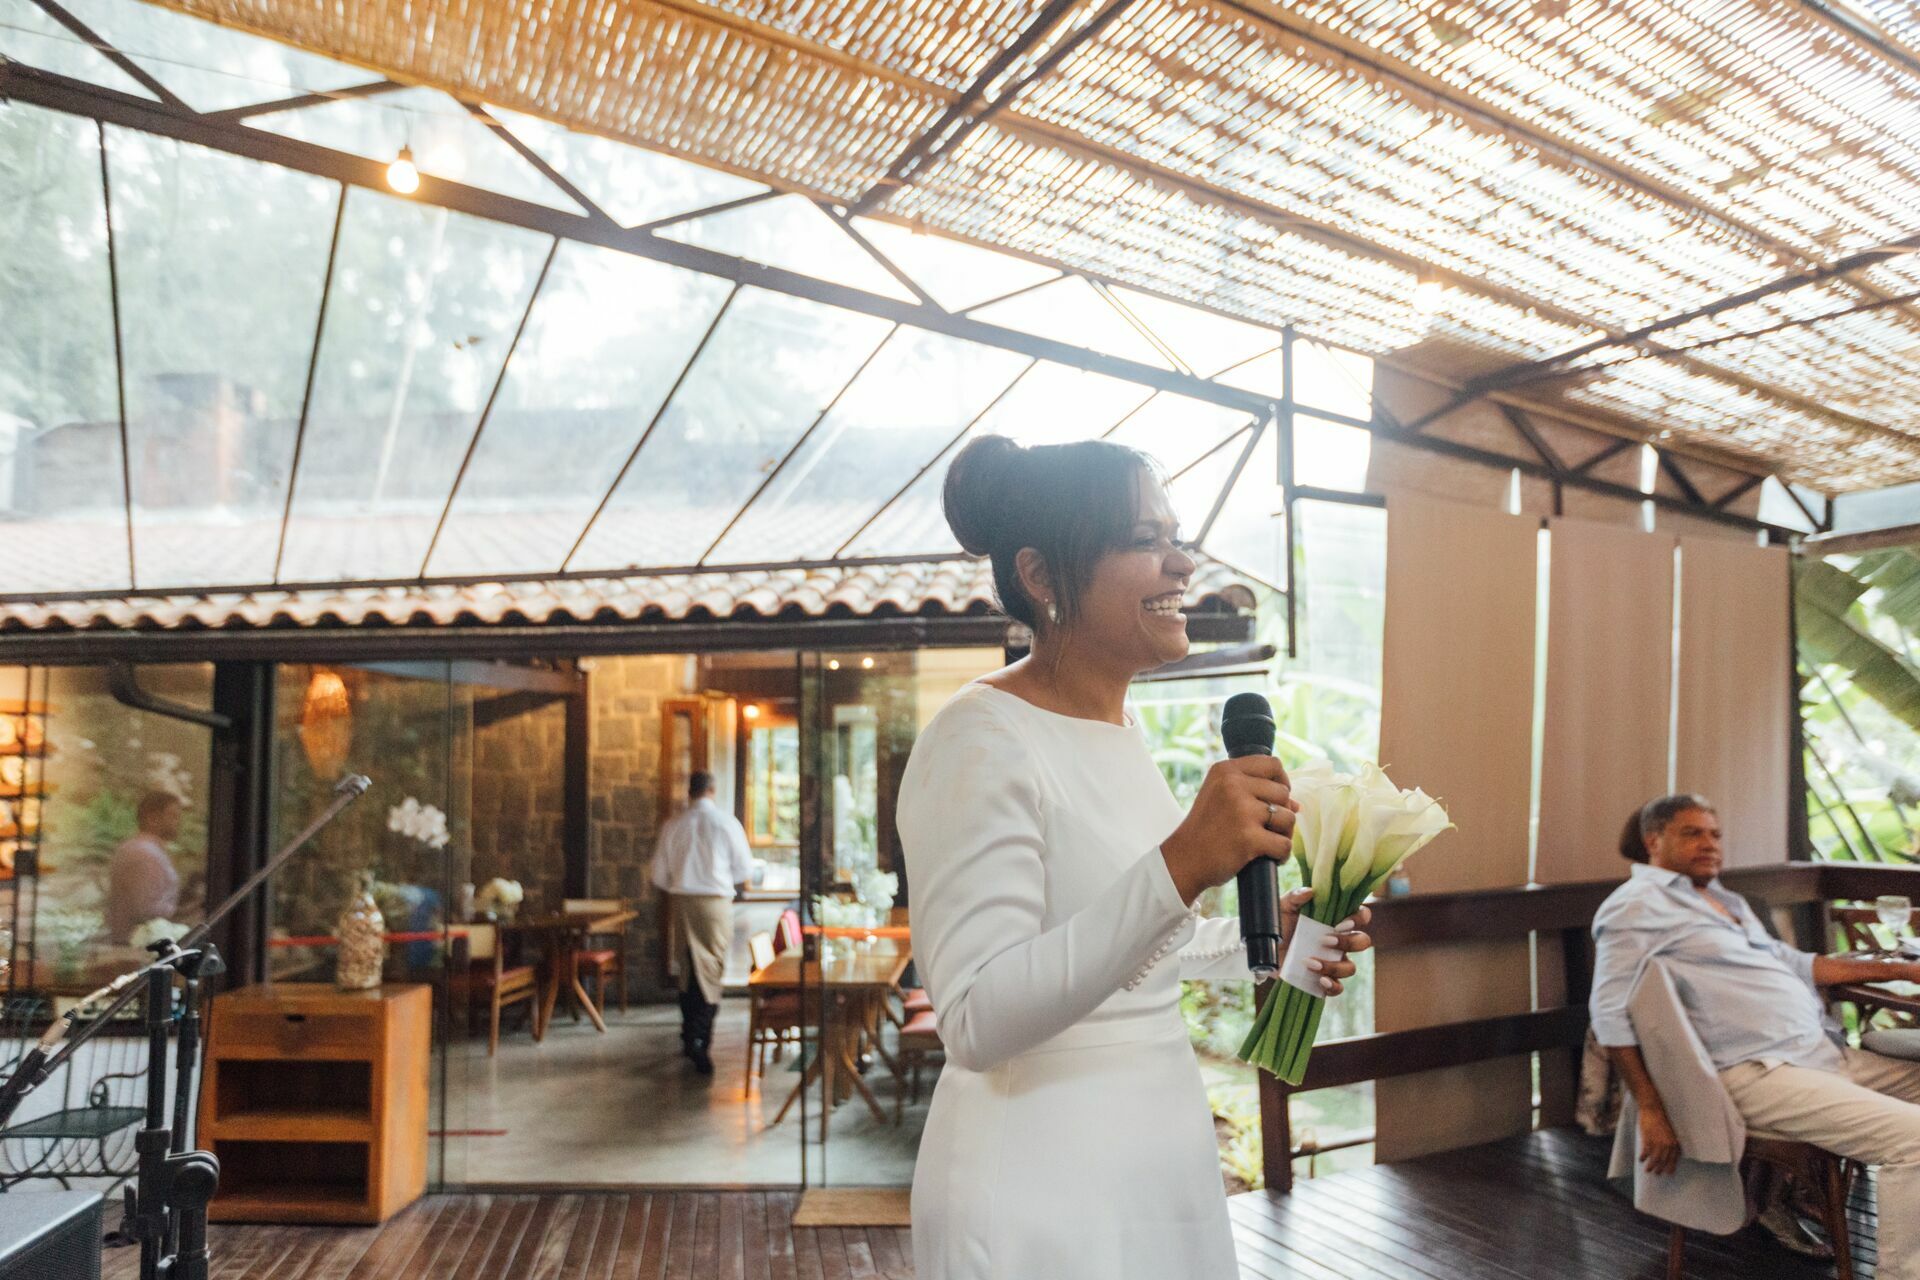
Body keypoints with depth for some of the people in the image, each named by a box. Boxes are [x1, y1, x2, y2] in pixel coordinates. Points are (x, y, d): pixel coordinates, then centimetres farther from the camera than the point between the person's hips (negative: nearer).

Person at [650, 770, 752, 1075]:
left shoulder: (672, 826, 4)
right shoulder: (727, 824, -3)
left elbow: (661, 876, 9)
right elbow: (744, 872, 3)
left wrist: (666, 915, 19)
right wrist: (739, 891, 25)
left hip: (681, 902, 3)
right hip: (716, 902, -3)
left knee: (689, 969, 14)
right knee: (713, 970, -1)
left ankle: (690, 1036, 21)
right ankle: (699, 1039, -11)